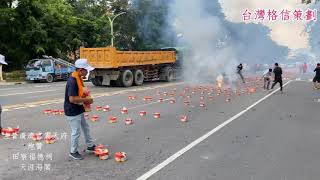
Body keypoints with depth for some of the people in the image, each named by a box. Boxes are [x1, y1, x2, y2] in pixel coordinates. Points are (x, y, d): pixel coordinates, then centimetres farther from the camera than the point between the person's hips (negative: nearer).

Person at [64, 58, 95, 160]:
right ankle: (73, 152, 22)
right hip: (72, 112, -10)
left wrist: (86, 100, 4)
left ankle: (90, 146, 37)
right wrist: (86, 100, -21)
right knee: (76, 132, 4)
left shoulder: (78, 78, 4)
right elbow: (72, 99, -31)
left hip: (79, 110, 10)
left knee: (86, 128, 21)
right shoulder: (72, 81, -27)